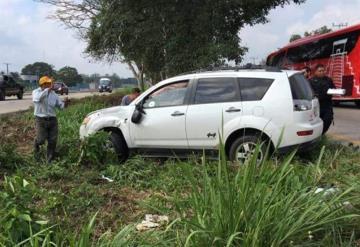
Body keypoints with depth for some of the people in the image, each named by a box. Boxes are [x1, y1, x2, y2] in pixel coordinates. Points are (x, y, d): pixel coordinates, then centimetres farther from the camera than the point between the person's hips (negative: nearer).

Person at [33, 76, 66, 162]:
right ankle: (36, 146, 30)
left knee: (53, 141, 3)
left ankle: (50, 160, 19)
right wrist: (48, 89, -34)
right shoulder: (36, 92, -4)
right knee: (41, 140, -8)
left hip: (52, 119, 4)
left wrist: (65, 103, -15)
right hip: (41, 120, -3)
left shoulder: (53, 94, 6)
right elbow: (37, 98, -29)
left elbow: (60, 105, 8)